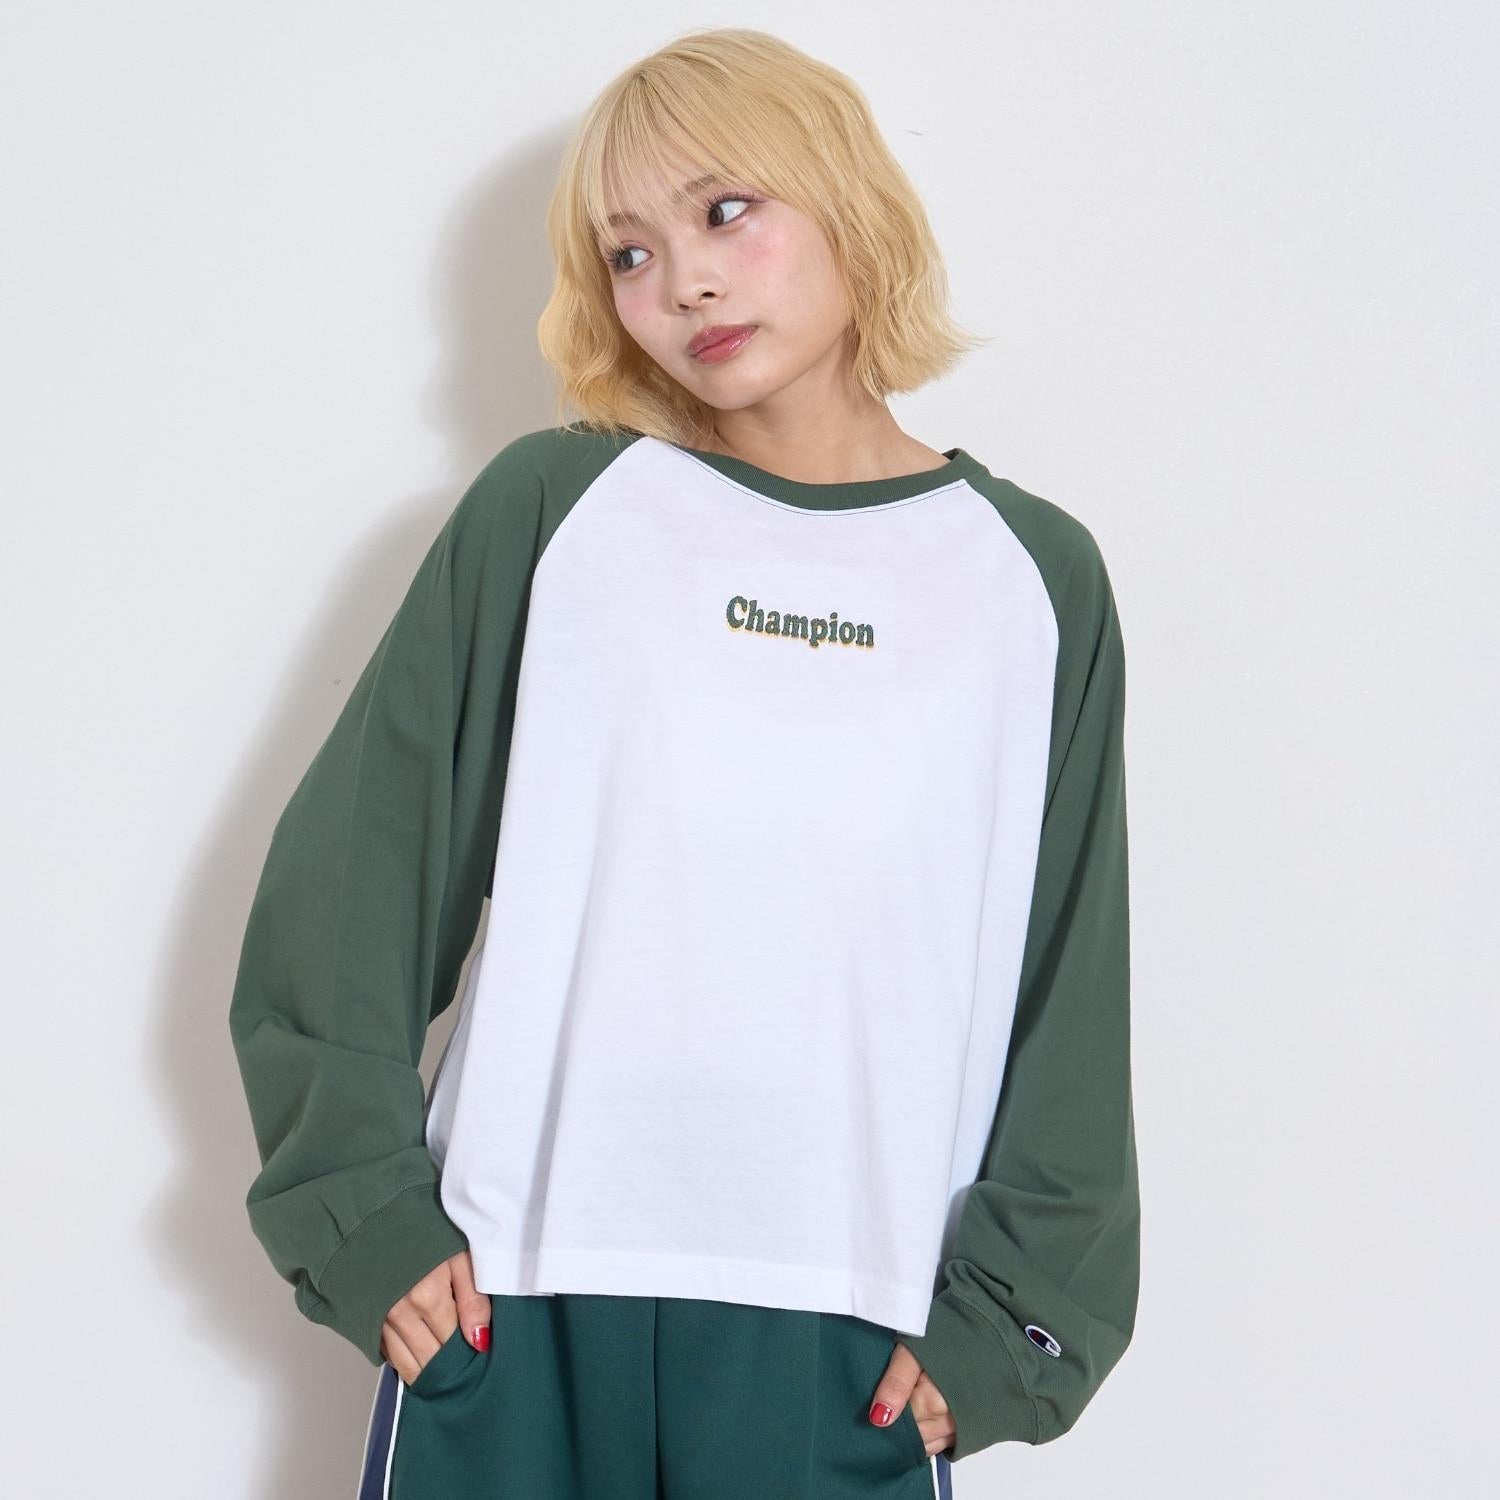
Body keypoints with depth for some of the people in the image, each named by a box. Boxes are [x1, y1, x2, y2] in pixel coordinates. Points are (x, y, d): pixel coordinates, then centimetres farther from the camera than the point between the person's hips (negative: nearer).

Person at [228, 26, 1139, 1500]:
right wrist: (364, 1209, -3)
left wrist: (995, 1317, 3)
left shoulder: (1036, 576, 5)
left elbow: (1071, 991, 6)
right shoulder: (550, 508, 1)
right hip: (511, 1306, 0)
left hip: (853, 1345, 1)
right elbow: (350, 877, 1)